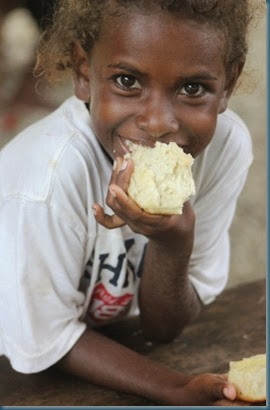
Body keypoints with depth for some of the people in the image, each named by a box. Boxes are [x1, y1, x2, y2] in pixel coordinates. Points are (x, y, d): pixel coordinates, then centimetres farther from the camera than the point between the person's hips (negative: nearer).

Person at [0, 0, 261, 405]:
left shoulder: (227, 144, -21)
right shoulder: (47, 174, -33)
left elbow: (163, 328, -12)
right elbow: (46, 342, -18)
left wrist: (173, 245, -31)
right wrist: (179, 390, -28)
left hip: (109, 333, 4)